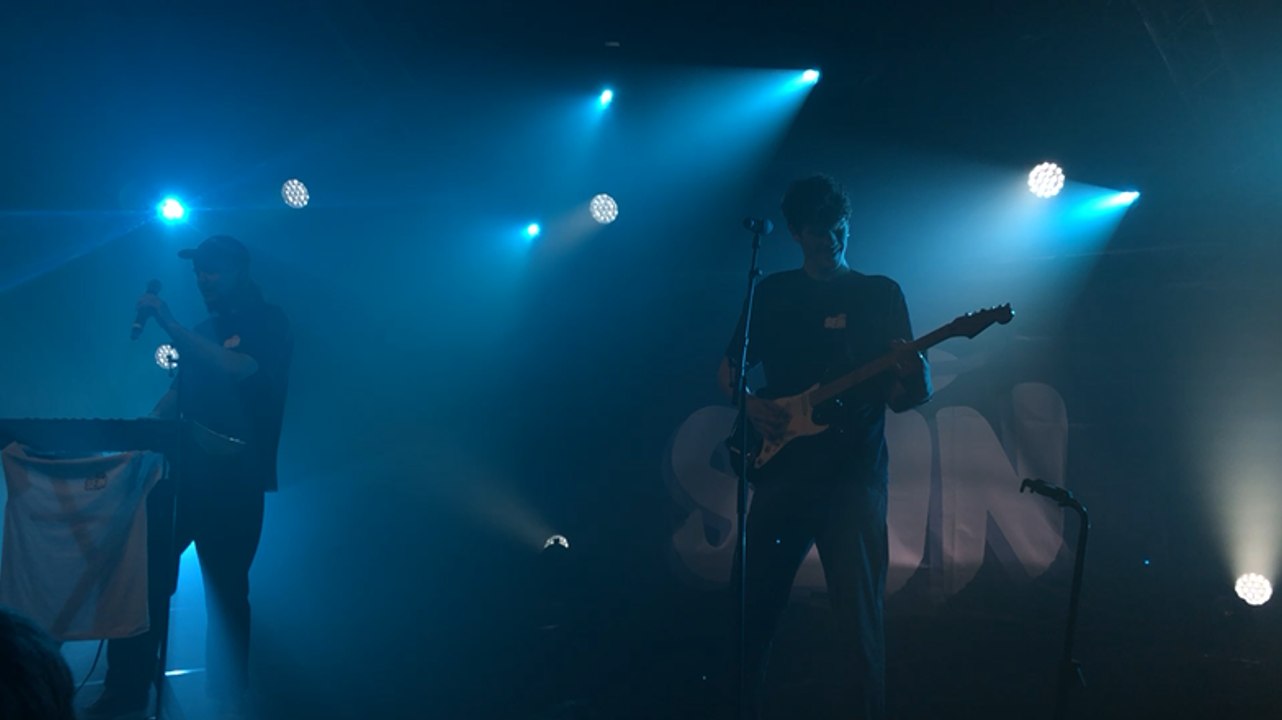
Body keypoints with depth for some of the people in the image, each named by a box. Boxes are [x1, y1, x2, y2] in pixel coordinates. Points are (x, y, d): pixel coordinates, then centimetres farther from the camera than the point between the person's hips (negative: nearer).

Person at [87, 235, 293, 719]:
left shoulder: (267, 323, -2)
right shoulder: (203, 332, 19)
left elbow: (237, 368, -20)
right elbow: (178, 394, 20)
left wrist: (168, 324, -19)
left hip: (233, 479, -6)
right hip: (185, 470, 6)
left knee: (225, 591, 0)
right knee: (144, 574, -2)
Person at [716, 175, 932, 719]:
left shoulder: (881, 294, 6)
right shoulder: (771, 292, 11)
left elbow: (900, 399, 1)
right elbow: (728, 370, 17)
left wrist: (914, 378, -22)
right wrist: (749, 404, -3)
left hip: (854, 475, -2)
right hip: (781, 471, 2)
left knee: (859, 610, -8)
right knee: (754, 602, 6)